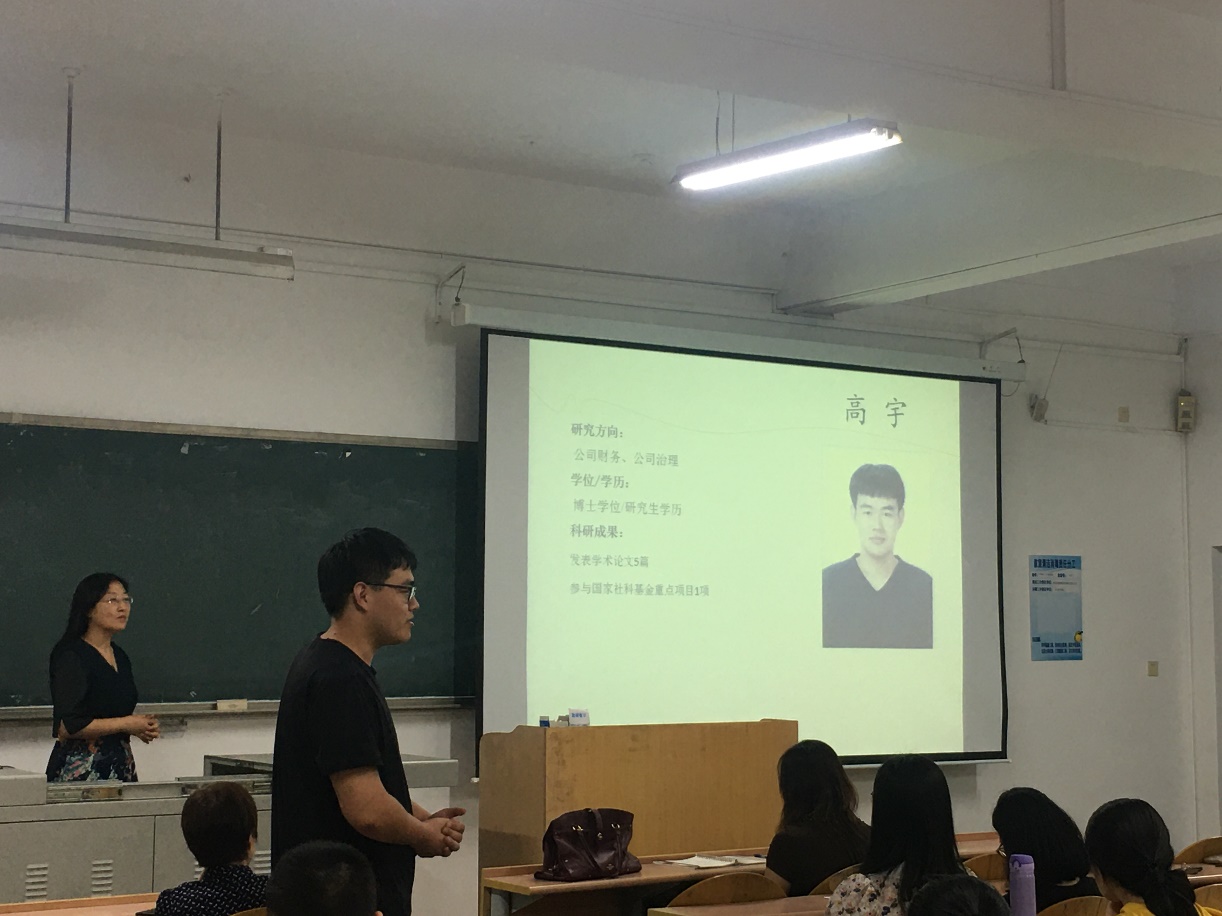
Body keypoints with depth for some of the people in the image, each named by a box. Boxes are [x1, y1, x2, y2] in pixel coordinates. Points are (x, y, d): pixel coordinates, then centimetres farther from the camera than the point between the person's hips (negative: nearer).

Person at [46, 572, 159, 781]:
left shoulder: (120, 657, 13)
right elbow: (67, 727, -19)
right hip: (80, 770, -7)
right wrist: (127, 724, -12)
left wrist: (143, 726, 5)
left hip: (121, 764, 7)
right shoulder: (71, 657, -11)